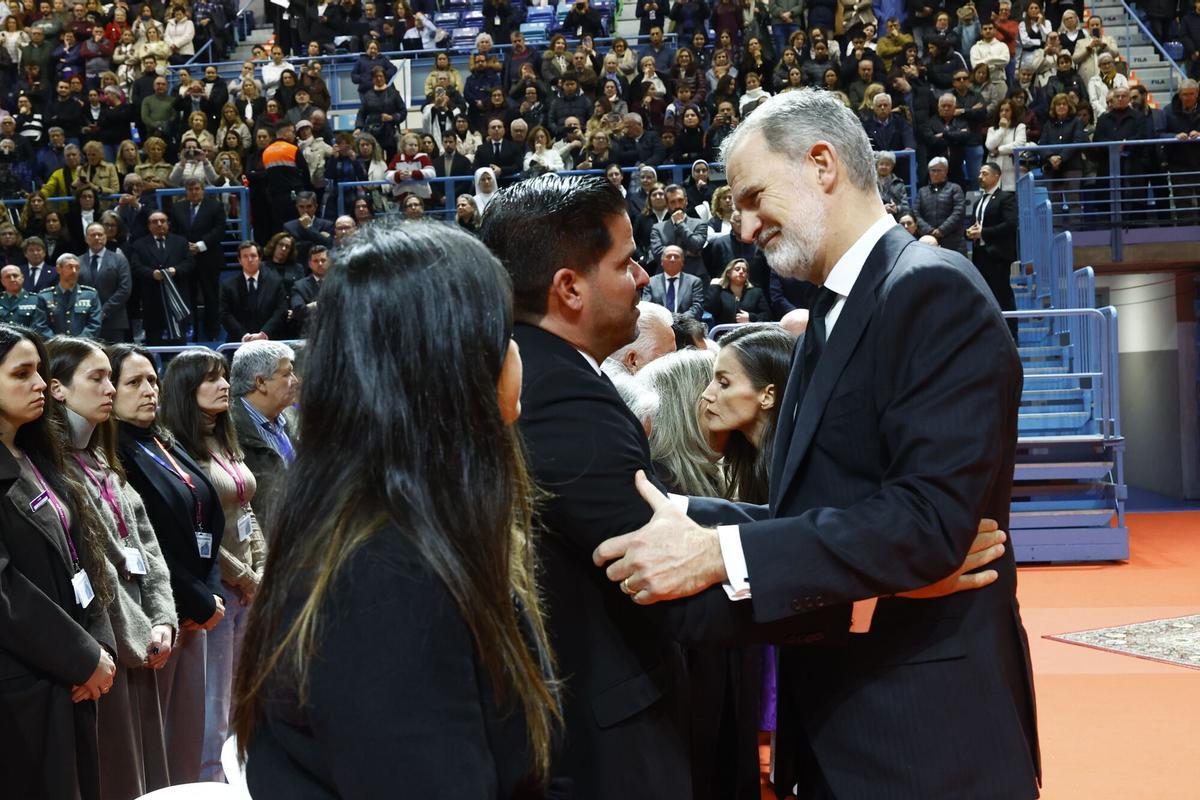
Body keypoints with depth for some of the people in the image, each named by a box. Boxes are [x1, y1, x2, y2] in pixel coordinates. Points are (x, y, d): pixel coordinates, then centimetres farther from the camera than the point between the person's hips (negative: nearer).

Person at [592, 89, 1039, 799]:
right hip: (837, 719, 9)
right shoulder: (838, 315, 15)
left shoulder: (935, 292, -15)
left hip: (922, 724, -9)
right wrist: (683, 516, 1)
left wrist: (720, 554, -27)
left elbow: (931, 517, -25)